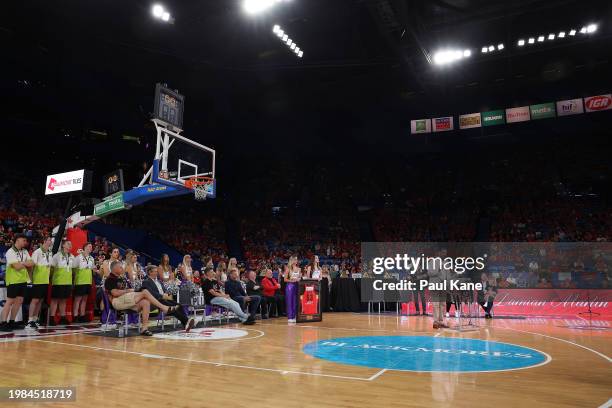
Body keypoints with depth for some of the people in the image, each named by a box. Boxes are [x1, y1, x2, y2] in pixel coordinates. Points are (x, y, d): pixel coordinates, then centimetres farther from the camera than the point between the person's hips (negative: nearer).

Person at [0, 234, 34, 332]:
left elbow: (32, 263, 4)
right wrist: (26, 263, -2)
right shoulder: (10, 252, -12)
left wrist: (21, 263, -10)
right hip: (13, 280, -7)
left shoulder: (25, 252, 12)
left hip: (23, 280, 7)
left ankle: (11, 322, 16)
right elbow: (17, 266, -19)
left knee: (19, 301, 8)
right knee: (9, 302, -6)